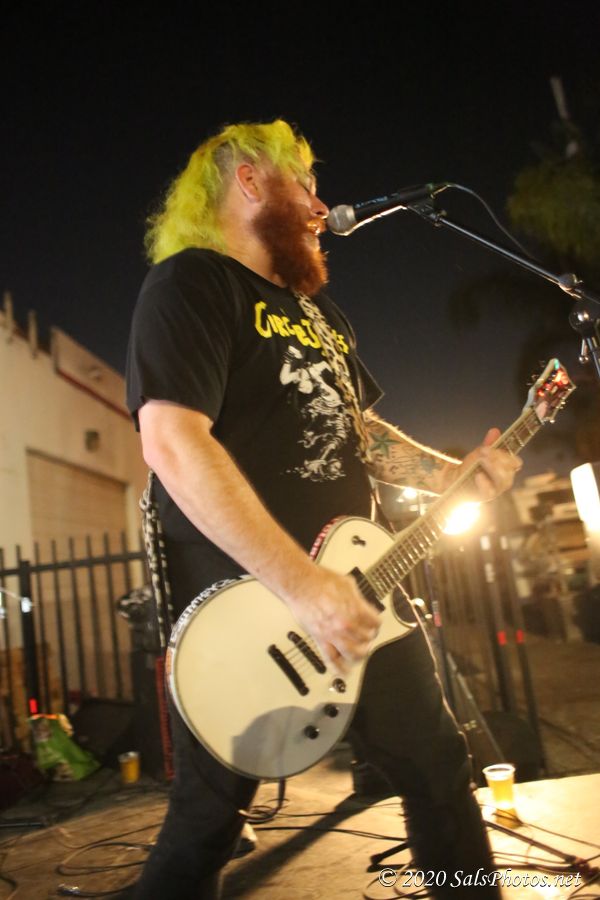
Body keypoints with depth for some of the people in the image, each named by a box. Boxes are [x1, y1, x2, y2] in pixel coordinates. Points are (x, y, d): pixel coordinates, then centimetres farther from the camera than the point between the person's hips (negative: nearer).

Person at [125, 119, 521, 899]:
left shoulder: (316, 306, 18)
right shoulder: (190, 282, -10)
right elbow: (172, 441, -25)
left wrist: (455, 474, 10)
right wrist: (299, 582, -28)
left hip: (356, 586, 8)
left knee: (438, 765, 17)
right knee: (210, 815, 5)